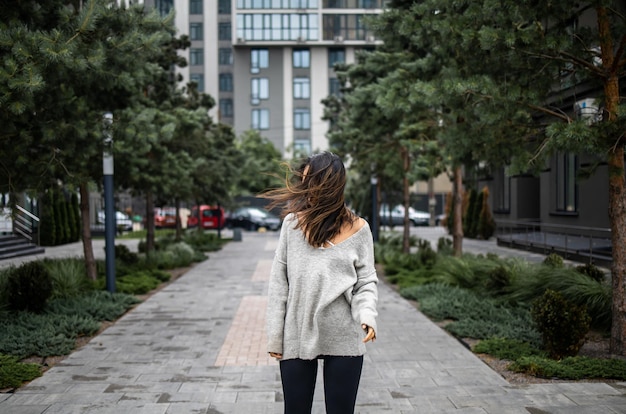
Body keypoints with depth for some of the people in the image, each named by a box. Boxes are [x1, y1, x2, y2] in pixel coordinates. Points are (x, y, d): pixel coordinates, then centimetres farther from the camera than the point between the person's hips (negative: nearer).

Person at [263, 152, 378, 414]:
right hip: (296, 339, 1)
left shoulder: (357, 228, -2)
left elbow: (366, 281, 1)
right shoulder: (292, 223, -1)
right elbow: (279, 282, 0)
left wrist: (367, 315, -20)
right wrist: (275, 337, -1)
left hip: (343, 341, -1)